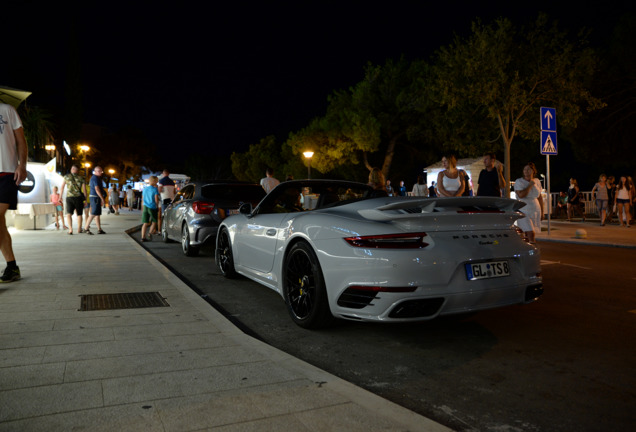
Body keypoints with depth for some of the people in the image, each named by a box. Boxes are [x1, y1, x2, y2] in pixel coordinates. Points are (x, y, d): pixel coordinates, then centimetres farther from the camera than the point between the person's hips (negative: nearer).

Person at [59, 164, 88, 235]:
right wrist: (85, 199, 7)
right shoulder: (81, 178, 4)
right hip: (78, 197, 0)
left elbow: (62, 187, 6)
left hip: (69, 197, 0)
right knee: (79, 214, 12)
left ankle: (70, 229, -18)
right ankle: (79, 229, 19)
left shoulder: (66, 176, 6)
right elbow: (84, 190, 0)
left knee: (69, 214, -3)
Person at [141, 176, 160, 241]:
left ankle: (143, 237, 1)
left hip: (145, 206, 5)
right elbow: (156, 199, -11)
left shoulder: (145, 189, 11)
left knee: (145, 223, 6)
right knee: (154, 221, 10)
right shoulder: (155, 189, -7)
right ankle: (150, 233, -7)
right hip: (152, 207, -5)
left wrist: (142, 209, 21)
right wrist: (157, 206, 5)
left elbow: (142, 200, 15)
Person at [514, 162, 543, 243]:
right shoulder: (519, 182, -5)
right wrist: (530, 185, -12)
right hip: (524, 211, -4)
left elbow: (540, 197, 18)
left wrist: (542, 211, 17)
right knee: (531, 233, -17)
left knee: (528, 235, 3)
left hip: (536, 210, 5)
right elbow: (521, 195, -21)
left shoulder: (537, 181, 10)